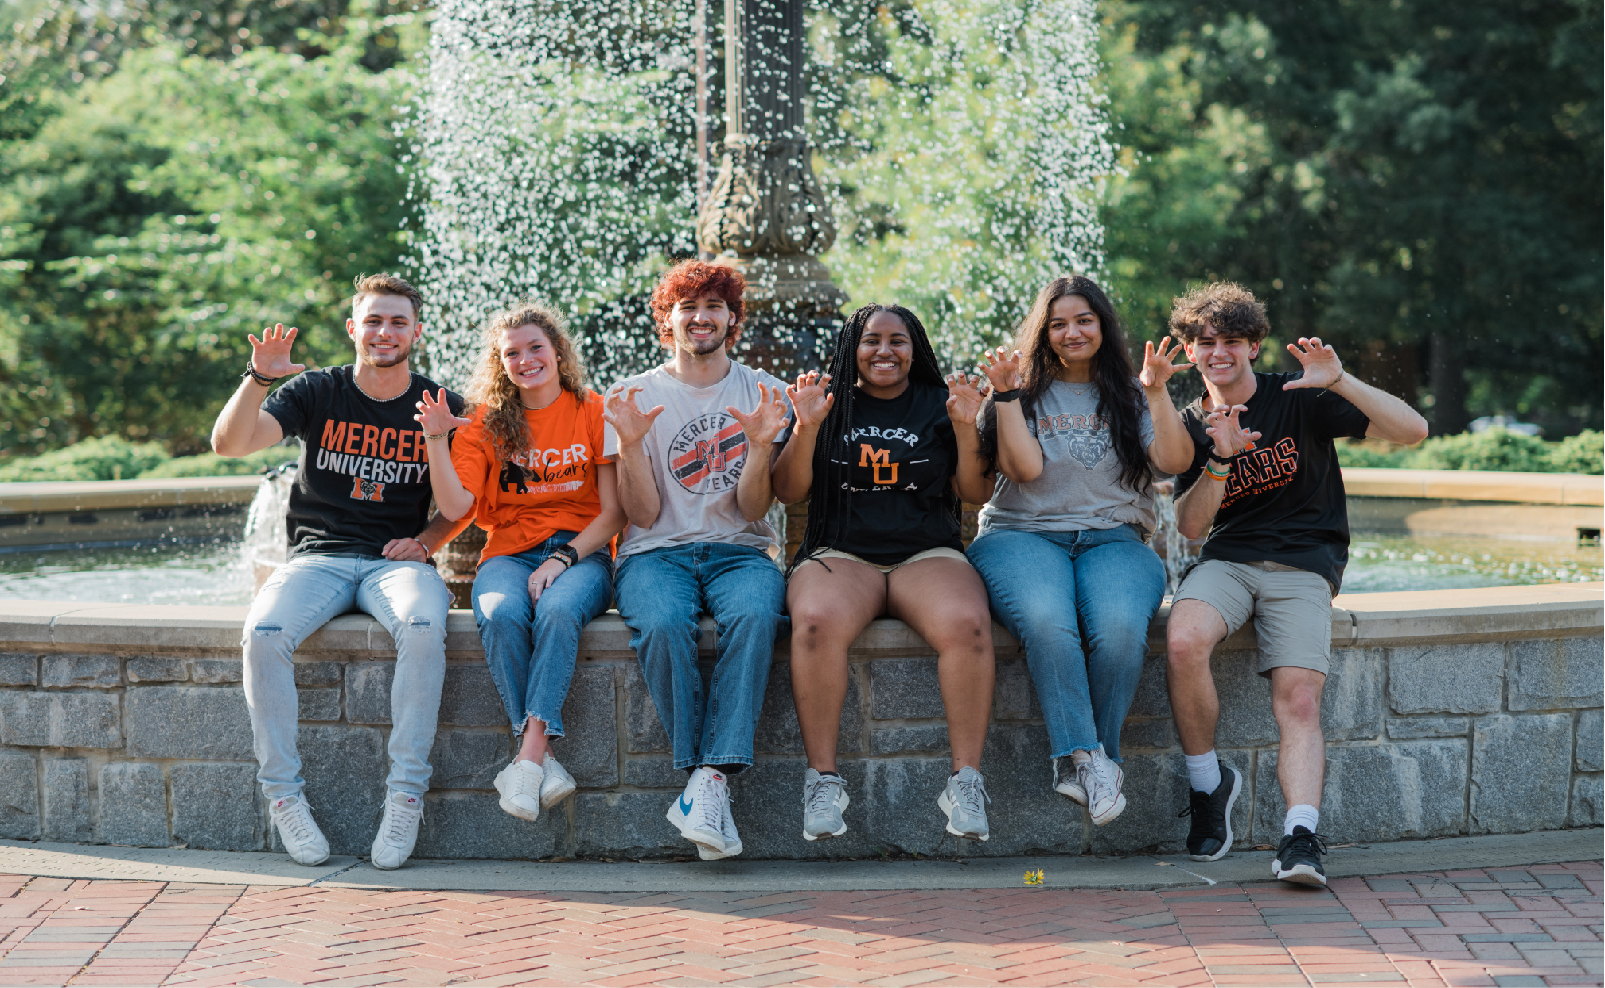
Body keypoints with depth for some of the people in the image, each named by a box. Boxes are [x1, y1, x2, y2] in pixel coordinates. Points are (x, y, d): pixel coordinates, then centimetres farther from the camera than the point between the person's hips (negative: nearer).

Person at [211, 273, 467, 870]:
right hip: (318, 557, 1)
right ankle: (282, 794, -18)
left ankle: (405, 794, -27)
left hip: (396, 562, 0)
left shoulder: (441, 408, 8)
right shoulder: (316, 392, 6)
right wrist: (258, 379, -22)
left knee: (422, 627, -36)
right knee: (264, 633, -31)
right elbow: (229, 444, -6)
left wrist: (425, 542, -2)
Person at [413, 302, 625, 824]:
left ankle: (529, 755, -40)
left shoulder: (593, 412, 5)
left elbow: (614, 512, 0)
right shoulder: (487, 423, 9)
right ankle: (544, 762, -34)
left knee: (558, 610, -37)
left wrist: (562, 559, -13)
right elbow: (454, 506, -3)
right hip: (510, 552, 2)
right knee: (501, 615, -34)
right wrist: (437, 439, -13)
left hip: (581, 552, -1)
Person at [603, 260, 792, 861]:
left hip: (739, 550, 0)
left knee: (753, 616, -35)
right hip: (657, 553, 0)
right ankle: (706, 780, -29)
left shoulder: (764, 394, 10)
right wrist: (630, 444, -15)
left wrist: (759, 446, -15)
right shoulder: (634, 397, 9)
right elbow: (644, 514, 1)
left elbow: (752, 510, 2)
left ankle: (711, 780, -38)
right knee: (661, 625, -35)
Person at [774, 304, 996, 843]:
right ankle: (823, 778, -28)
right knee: (816, 622, -36)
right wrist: (807, 428, -9)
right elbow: (788, 492, 6)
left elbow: (977, 493, 8)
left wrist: (966, 429, -7)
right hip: (841, 555, -1)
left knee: (967, 625, -33)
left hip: (928, 555, 1)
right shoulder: (830, 404, 14)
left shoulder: (938, 405, 15)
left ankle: (966, 780, -27)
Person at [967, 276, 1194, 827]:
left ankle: (1081, 759, -21)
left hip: (1113, 540, 1)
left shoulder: (1129, 398, 18)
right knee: (1046, 622, -37)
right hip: (1022, 535, -1)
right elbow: (1025, 468, -3)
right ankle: (1087, 759, -30)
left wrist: (1158, 393, -6)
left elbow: (1175, 462, 2)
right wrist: (1006, 394, -7)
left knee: (1121, 628, -34)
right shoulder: (1025, 393, 14)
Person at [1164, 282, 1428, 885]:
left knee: (1298, 699, -24)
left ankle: (1300, 837, -32)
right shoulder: (1193, 427, 14)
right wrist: (1221, 461, -11)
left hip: (1303, 567, -2)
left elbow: (1413, 431, -5)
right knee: (1184, 640, -31)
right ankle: (1208, 783, -12)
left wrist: (1340, 382, -18)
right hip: (1227, 559, 2)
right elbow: (1190, 527, 5)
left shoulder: (1298, 400, 4)